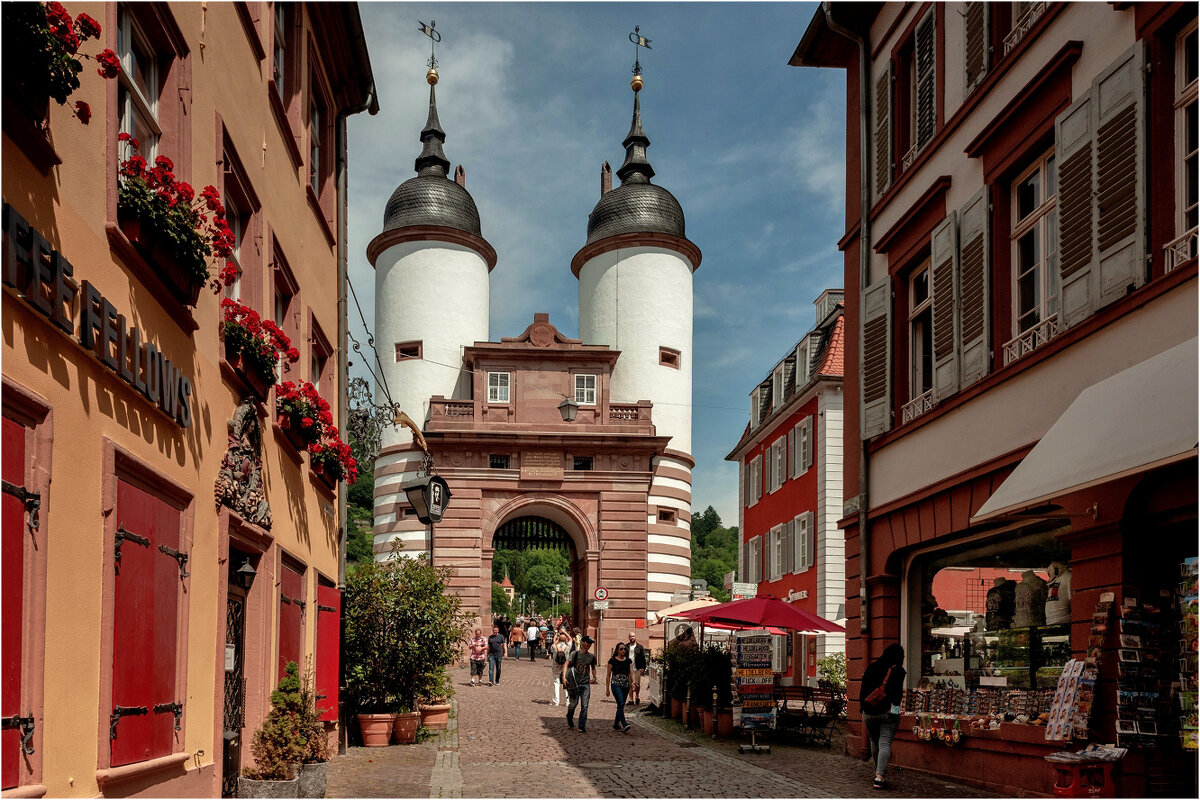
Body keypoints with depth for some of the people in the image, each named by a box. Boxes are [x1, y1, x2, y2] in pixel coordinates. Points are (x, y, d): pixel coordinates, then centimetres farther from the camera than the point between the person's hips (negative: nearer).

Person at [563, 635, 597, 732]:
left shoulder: (592, 656, 9)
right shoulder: (575, 653, -4)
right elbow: (566, 664, -12)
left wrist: (594, 677, 12)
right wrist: (564, 677, -24)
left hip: (586, 684, 3)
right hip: (575, 683, -3)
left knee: (584, 706, -2)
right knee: (573, 703, 4)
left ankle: (582, 727, 4)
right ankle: (569, 719, 34)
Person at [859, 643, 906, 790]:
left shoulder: (870, 668, 7)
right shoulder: (898, 671, -5)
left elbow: (863, 691, 8)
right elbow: (897, 692, -15)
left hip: (869, 713, 4)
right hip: (888, 712, -4)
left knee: (875, 742, 20)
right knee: (885, 744, -5)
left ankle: (878, 771, 32)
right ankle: (879, 776, -17)